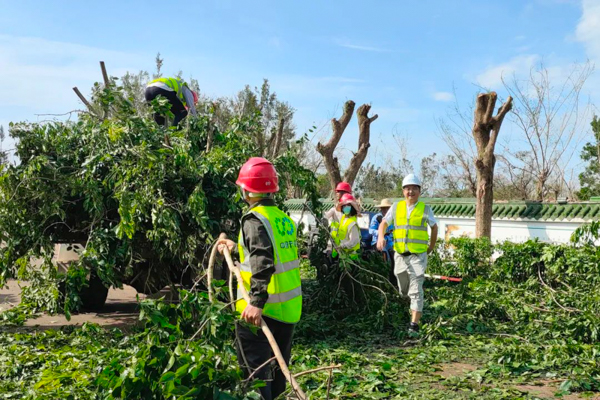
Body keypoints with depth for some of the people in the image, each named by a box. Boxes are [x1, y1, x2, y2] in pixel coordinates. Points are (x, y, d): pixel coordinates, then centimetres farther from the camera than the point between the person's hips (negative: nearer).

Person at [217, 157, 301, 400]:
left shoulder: (255, 219, -14)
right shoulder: (284, 219, 10)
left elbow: (263, 263, -28)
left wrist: (257, 302, -35)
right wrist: (235, 247, 30)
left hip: (260, 311, -8)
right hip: (288, 309, 8)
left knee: (254, 371, 0)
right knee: (277, 371, 20)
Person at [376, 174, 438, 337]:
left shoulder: (425, 209, 1)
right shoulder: (396, 207, 6)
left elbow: (434, 227, 15)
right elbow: (384, 223, 5)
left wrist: (432, 246, 17)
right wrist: (381, 237, -14)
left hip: (418, 255, -3)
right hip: (400, 255, 3)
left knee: (416, 290, -10)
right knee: (404, 290, 15)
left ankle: (414, 325, -10)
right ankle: (412, 307, 43)